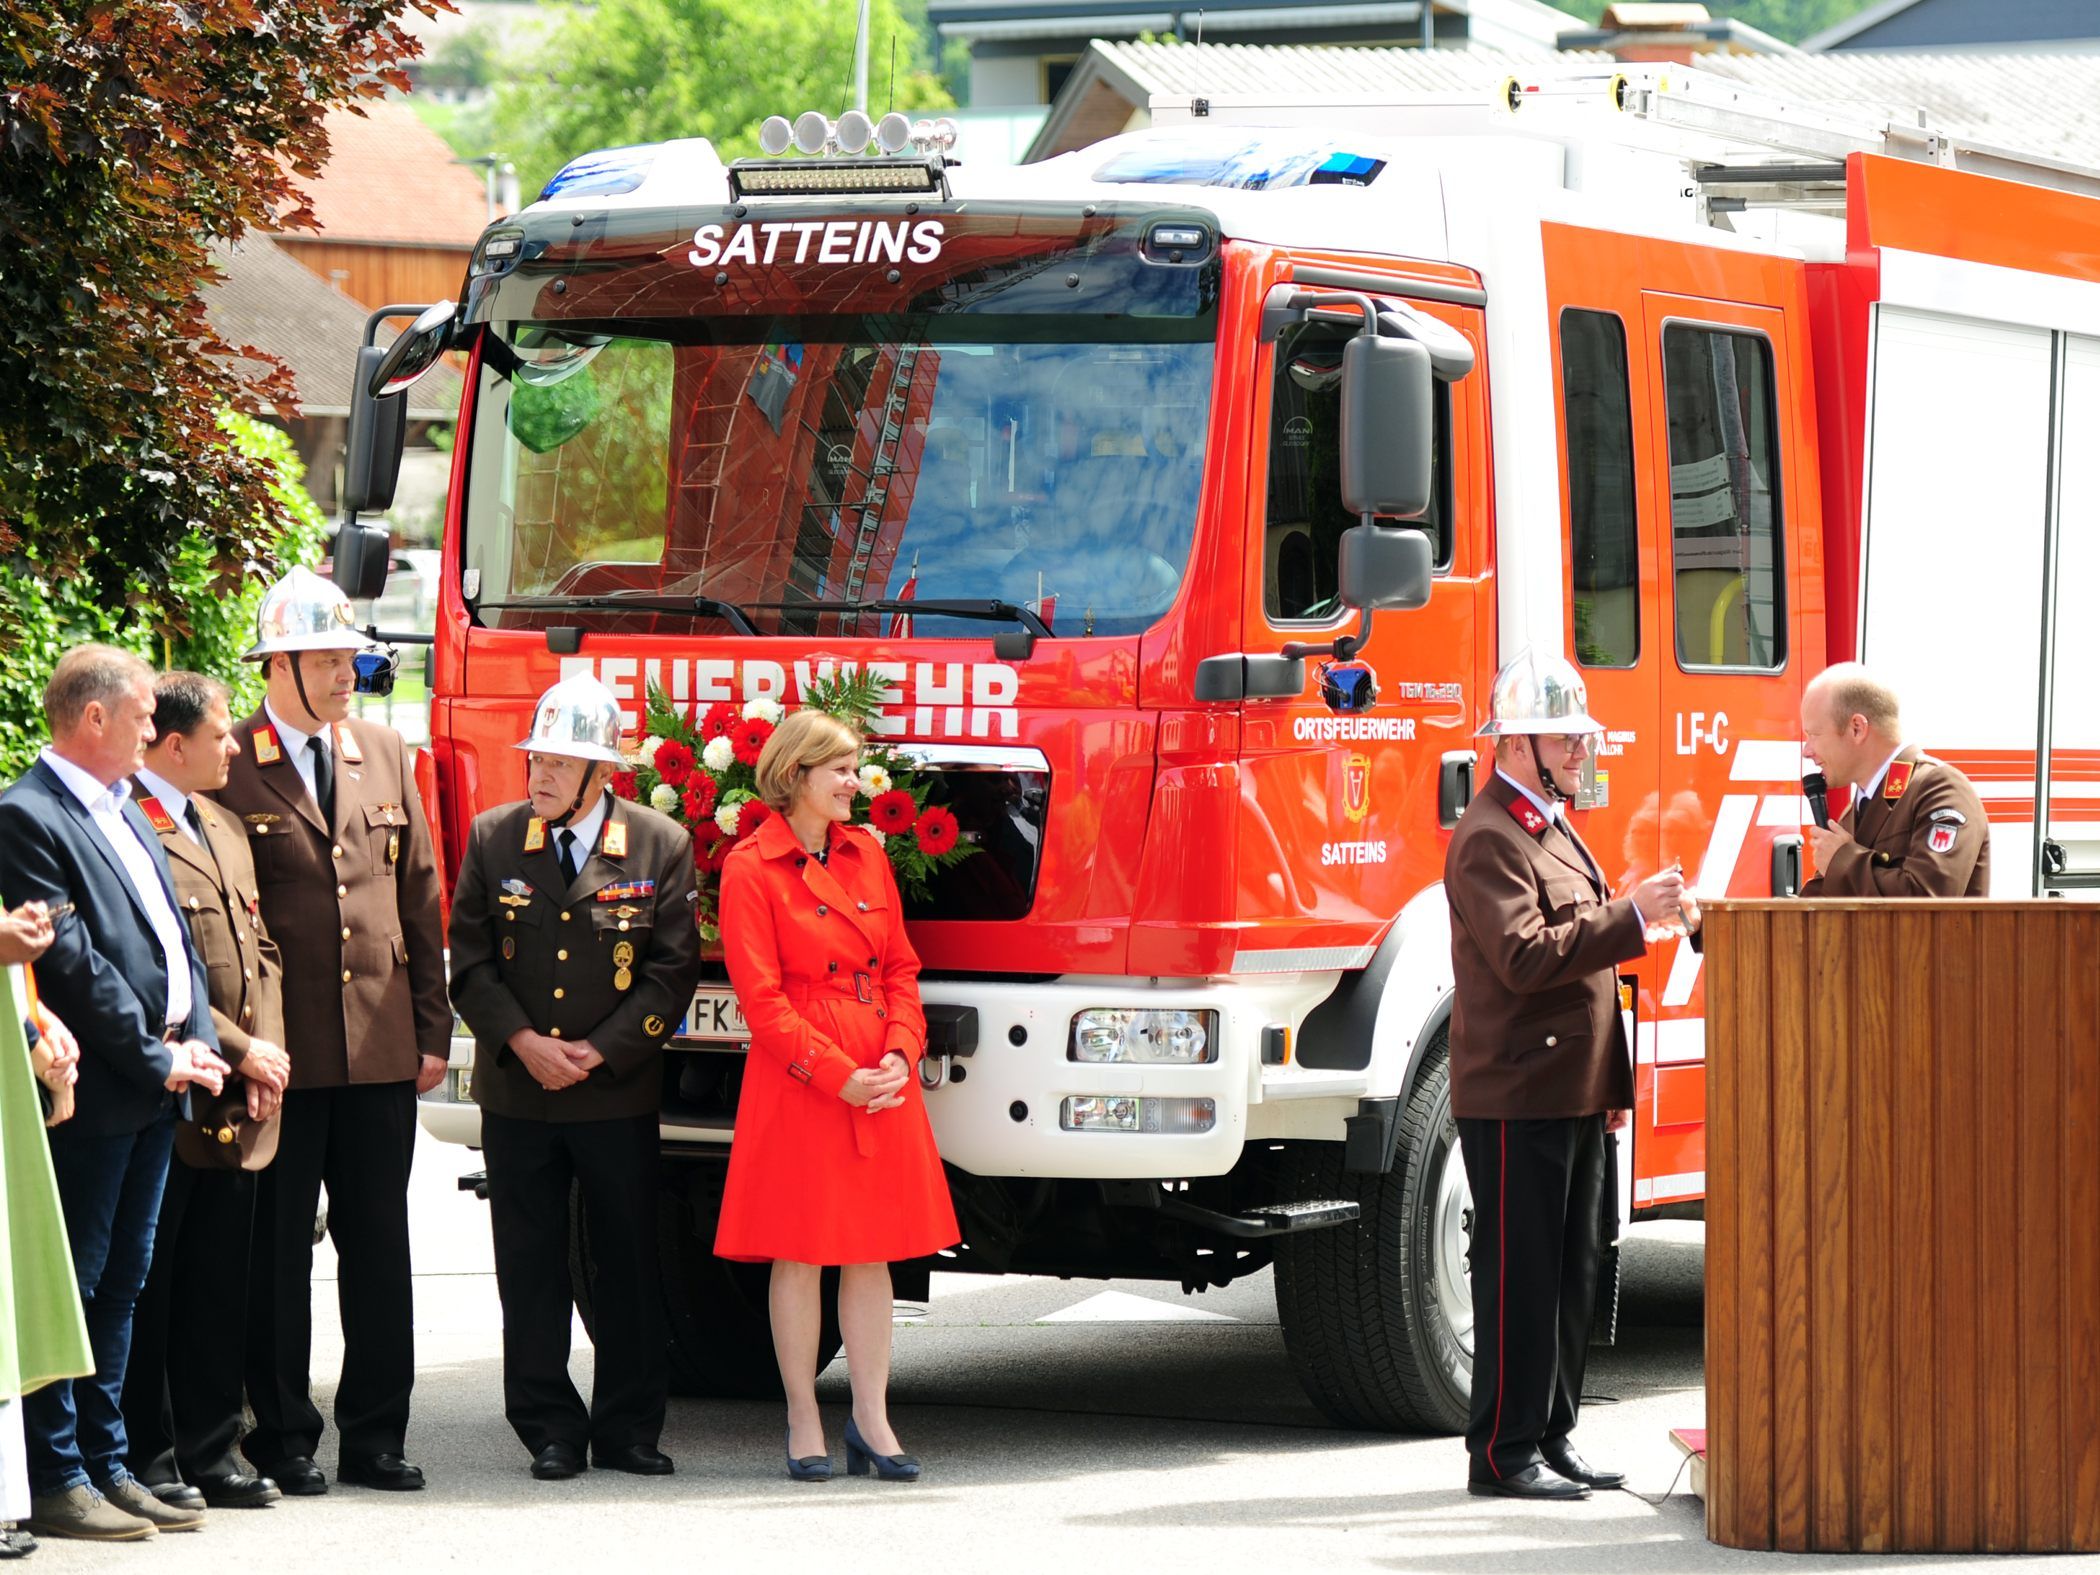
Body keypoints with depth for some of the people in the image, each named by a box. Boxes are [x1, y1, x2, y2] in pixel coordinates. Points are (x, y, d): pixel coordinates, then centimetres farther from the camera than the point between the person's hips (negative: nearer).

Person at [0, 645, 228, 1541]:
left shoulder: (126, 813, 16)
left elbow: (172, 936, 17)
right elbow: (74, 963, -17)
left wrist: (197, 1041, 3)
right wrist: (155, 1059, -14)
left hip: (154, 1089, 9)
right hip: (93, 1095, -9)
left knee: (120, 1286, 13)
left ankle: (105, 1466, 18)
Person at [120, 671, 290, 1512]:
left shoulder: (224, 827, 17)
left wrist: (269, 1049, 3)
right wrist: (239, 1049, -14)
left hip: (240, 1097, 8)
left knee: (222, 1284, 11)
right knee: (148, 1280, 1)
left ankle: (209, 1450, 18)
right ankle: (148, 1453, 7)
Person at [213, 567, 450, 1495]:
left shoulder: (385, 755, 12)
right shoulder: (230, 769, -4)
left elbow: (419, 896, 14)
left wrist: (432, 1029, 10)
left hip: (382, 1046, 4)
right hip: (282, 1051, -4)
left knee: (379, 1245, 7)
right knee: (276, 1251, 3)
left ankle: (375, 1436, 14)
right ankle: (282, 1440, 10)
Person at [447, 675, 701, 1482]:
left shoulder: (661, 846, -2)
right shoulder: (493, 839, 2)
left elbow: (671, 971, -2)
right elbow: (470, 961, 3)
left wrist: (599, 1051, -11)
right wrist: (523, 1042, -10)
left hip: (618, 1093, -1)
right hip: (516, 1094, 1)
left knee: (630, 1265, 4)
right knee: (530, 1268, 4)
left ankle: (628, 1428, 13)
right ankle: (550, 1431, 11)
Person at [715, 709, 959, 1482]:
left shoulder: (867, 855, 12)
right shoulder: (751, 868, -7)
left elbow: (900, 968, 13)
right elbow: (761, 998, -10)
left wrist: (900, 1053, -4)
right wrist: (838, 1076, -15)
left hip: (882, 1081, 5)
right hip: (797, 1083, -5)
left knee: (872, 1250, 6)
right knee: (801, 1254, 0)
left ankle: (872, 1423, 11)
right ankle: (804, 1425, 6)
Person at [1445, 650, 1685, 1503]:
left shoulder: (1553, 828, 19)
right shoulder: (1488, 839, -13)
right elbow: (1525, 956, -25)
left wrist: (1610, 1086, 22)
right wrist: (1631, 915, -25)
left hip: (1572, 1097, 10)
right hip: (1518, 1096, -10)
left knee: (1571, 1274, 11)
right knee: (1519, 1276, -6)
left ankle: (1553, 1436, 17)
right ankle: (1503, 1452, -2)